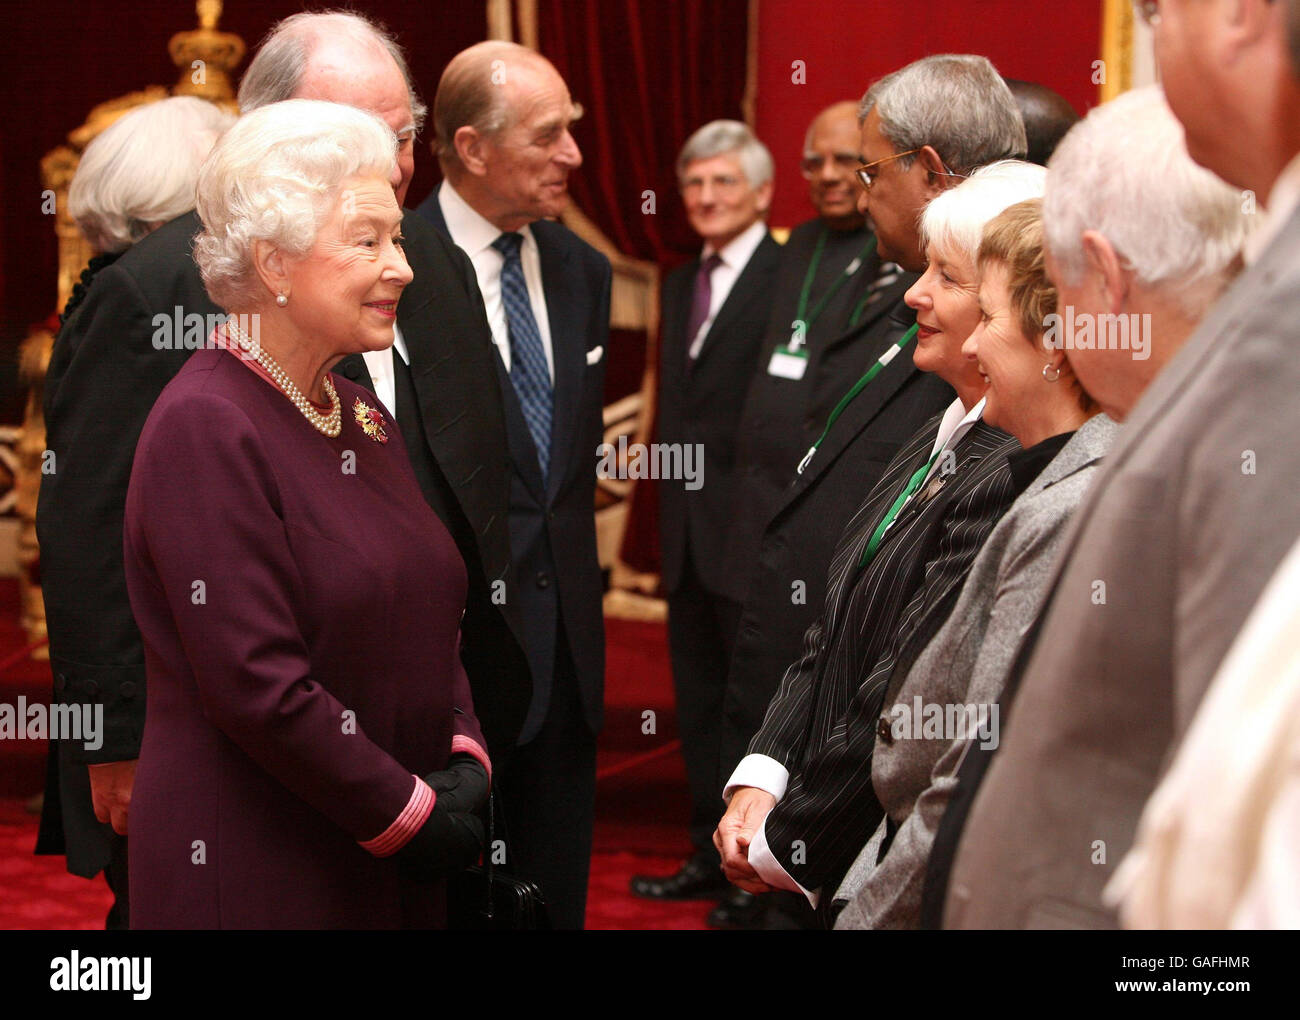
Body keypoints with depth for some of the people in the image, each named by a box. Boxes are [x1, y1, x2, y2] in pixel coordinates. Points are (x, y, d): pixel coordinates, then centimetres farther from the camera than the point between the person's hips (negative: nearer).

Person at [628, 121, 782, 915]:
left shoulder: (789, 280, -11)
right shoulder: (681, 285, 16)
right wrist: (672, 503, 12)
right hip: (688, 528, 8)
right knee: (699, 702, 14)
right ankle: (712, 857, 23)